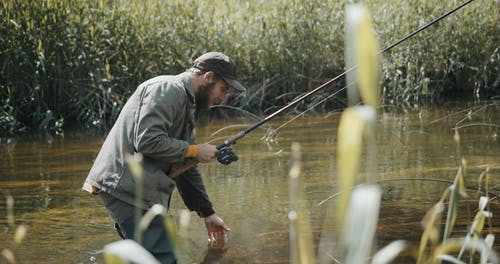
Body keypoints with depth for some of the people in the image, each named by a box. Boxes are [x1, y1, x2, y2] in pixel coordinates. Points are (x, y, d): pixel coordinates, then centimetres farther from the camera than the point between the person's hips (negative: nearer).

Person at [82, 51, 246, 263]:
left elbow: (186, 169, 27)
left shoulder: (186, 105, 23)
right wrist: (195, 150, -11)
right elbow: (147, 141, -23)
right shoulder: (167, 89, -10)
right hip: (127, 187, -11)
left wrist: (207, 213, 27)